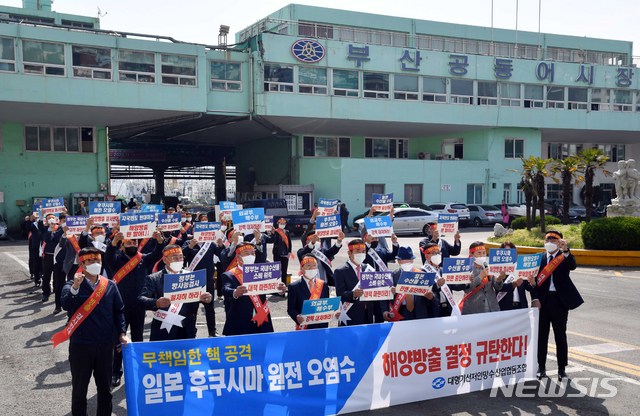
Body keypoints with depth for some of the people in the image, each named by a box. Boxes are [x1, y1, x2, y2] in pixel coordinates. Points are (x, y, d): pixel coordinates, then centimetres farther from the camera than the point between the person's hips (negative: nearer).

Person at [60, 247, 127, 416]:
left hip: (105, 344, 2)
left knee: (105, 387, 14)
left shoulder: (110, 286, 3)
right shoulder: (72, 286, -4)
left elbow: (118, 311, 7)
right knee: (79, 387, 11)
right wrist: (75, 287, -35)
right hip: (80, 345, -2)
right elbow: (66, 305, -22)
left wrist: (121, 333, -1)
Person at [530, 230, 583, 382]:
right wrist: (535, 298, -7)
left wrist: (565, 250, -35)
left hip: (560, 300, -2)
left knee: (560, 336, 5)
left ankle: (562, 369, 14)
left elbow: (573, 266, -21)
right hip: (543, 300, 2)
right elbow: (535, 279, 3)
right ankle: (541, 367, 19)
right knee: (541, 335, 8)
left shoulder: (564, 257, 1)